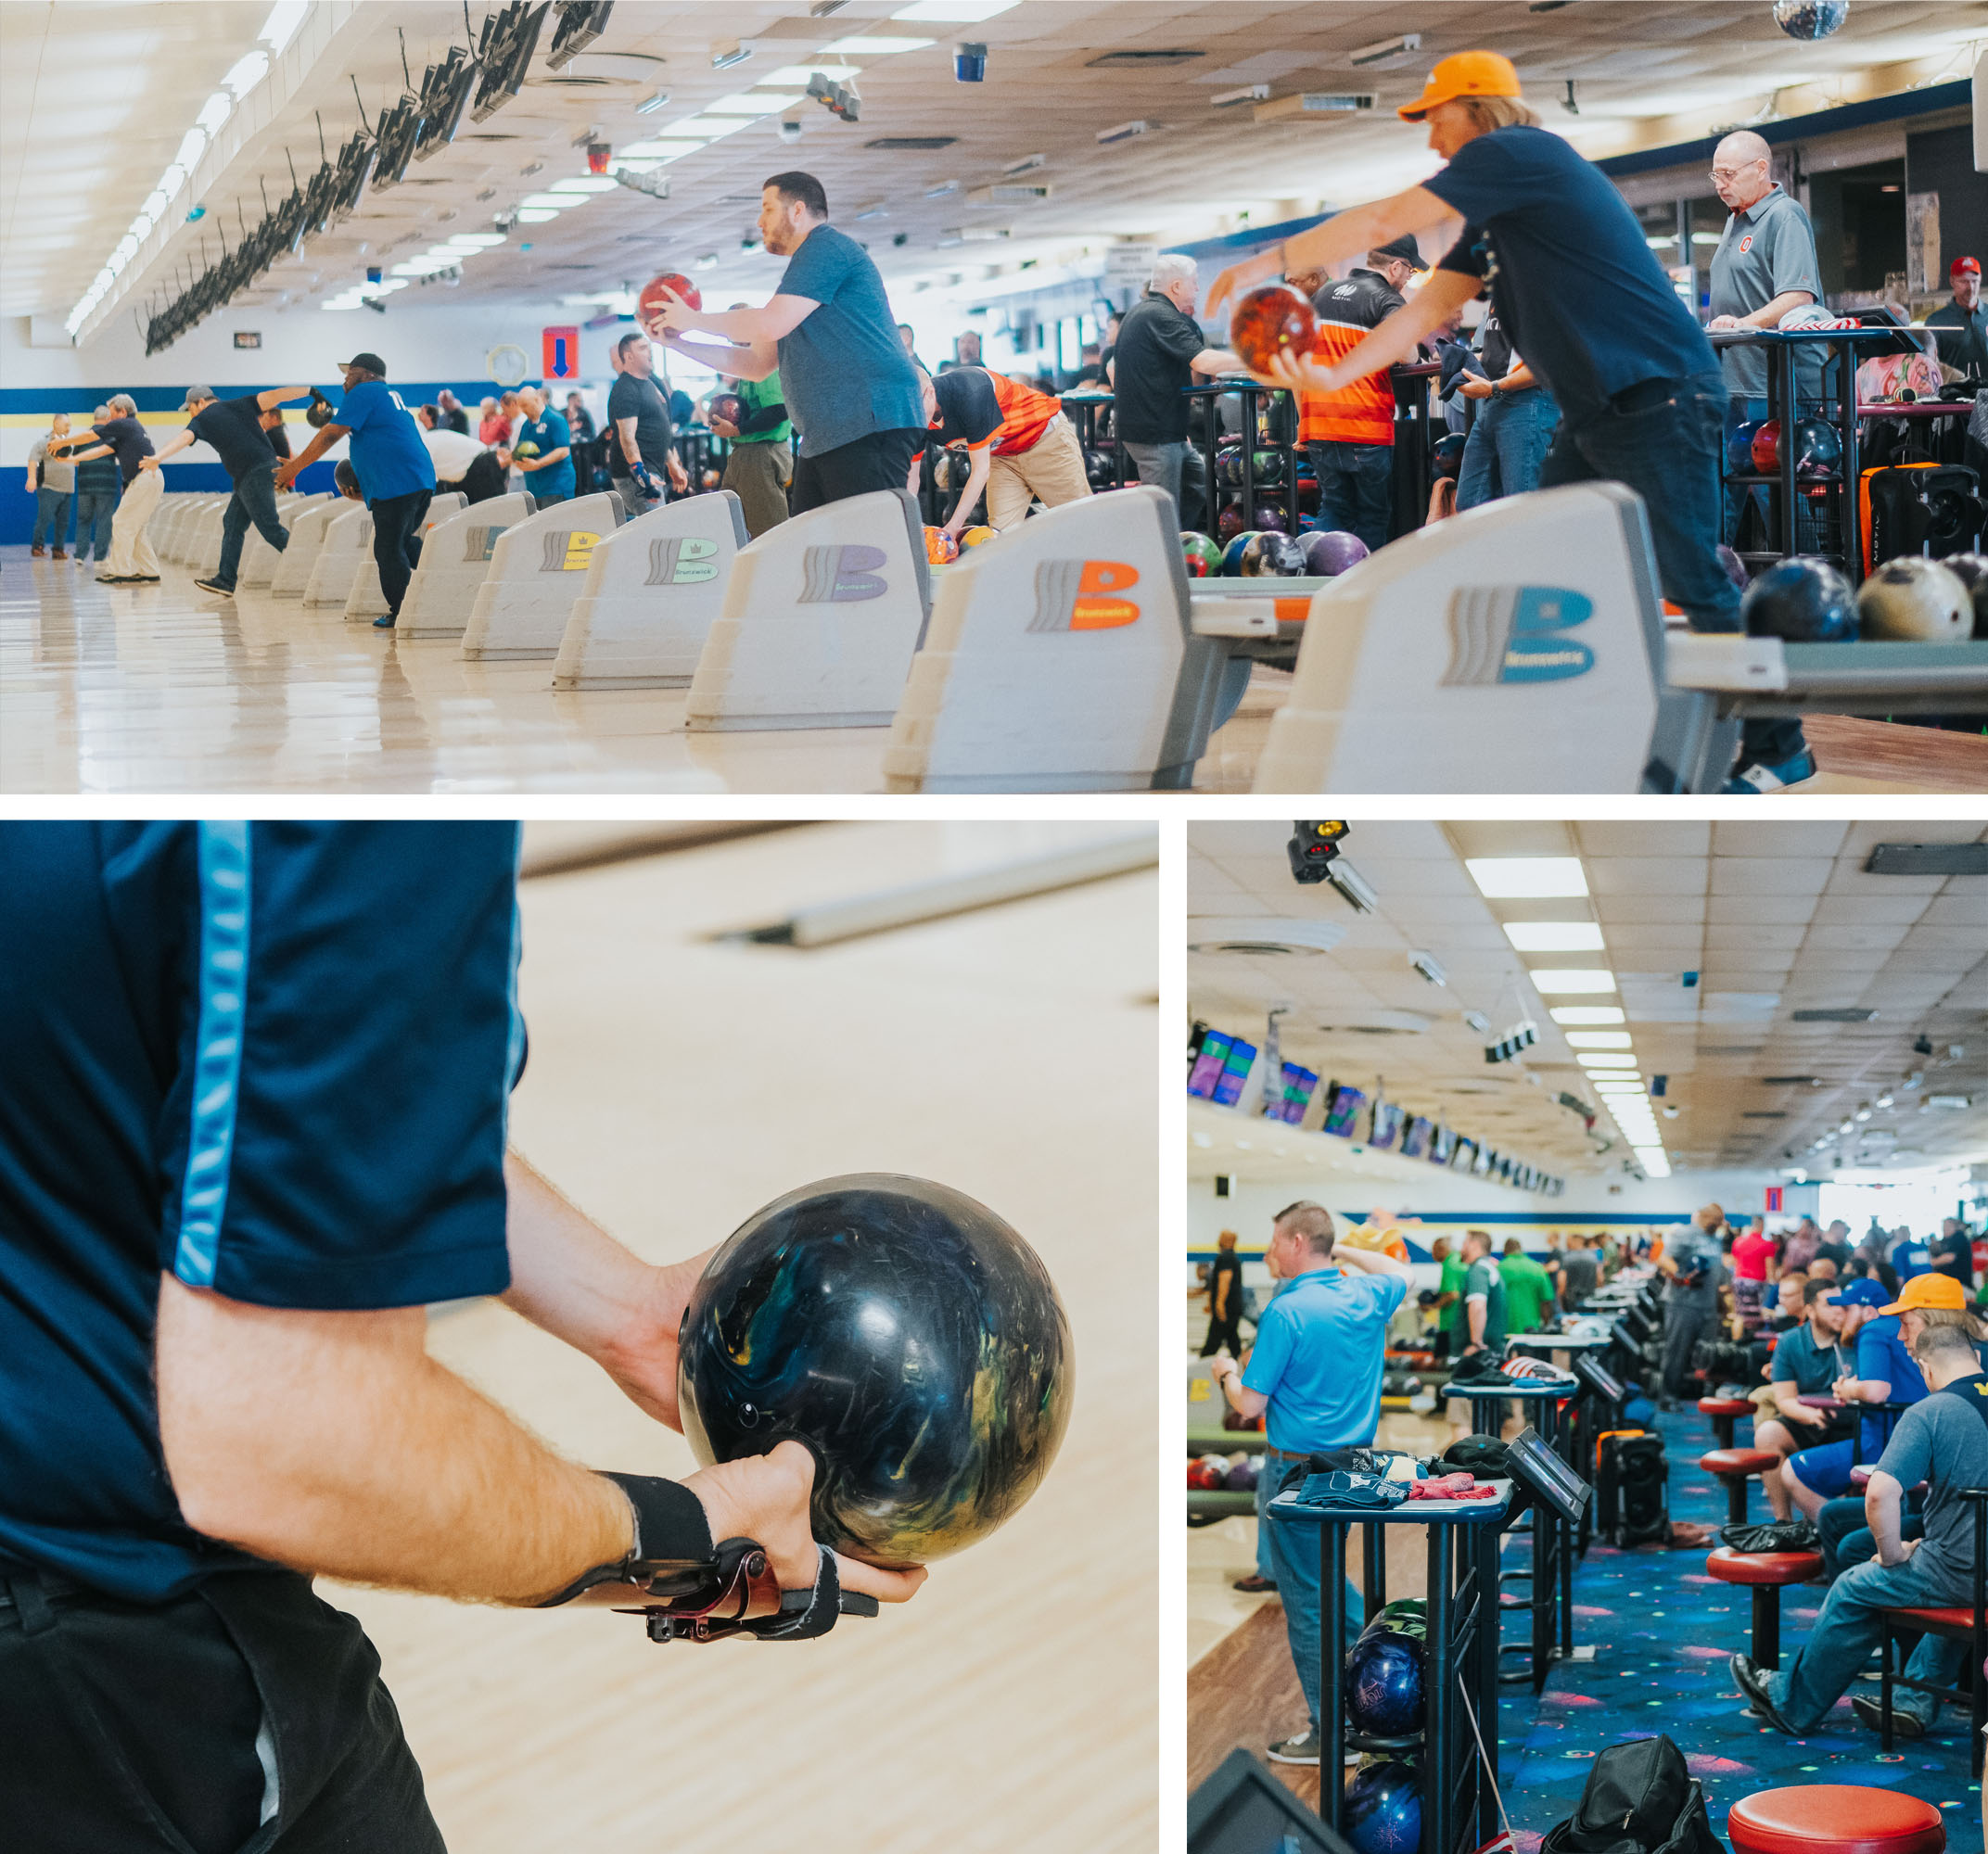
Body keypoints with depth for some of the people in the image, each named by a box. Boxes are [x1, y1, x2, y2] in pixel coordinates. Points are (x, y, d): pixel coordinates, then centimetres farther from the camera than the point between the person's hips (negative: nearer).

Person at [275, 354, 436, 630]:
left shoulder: (363, 393, -3)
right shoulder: (392, 396, 27)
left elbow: (330, 436, -9)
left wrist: (293, 469, -6)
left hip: (396, 483, -9)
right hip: (423, 479, 9)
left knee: (389, 549, -4)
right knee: (404, 542, 21)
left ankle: (401, 613, -1)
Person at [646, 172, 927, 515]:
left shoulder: (827, 245, -5)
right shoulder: (803, 272, 28)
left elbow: (771, 324, -15)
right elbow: (758, 364, 29)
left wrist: (694, 319, -2)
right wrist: (681, 344, 22)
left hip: (871, 426, -11)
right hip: (824, 440, 11)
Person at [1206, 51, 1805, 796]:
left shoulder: (1516, 151, -10)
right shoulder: (1493, 219, 19)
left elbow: (1383, 222, -12)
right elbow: (1429, 309, 15)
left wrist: (1273, 261, -5)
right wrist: (1331, 375, 3)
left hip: (1662, 401, -10)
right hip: (1595, 417, 10)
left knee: (1693, 583, -7)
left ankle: (1779, 749, 2)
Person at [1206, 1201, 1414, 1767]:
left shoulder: (1286, 1312, -18)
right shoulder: (1368, 1297, 2)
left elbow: (1250, 1405, -14)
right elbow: (1403, 1271, 28)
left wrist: (1226, 1372, 6)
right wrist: (1342, 1251, 25)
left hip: (1299, 1471, -7)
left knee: (1306, 1599, 2)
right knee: (1326, 1577, 26)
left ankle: (1331, 1732, 7)